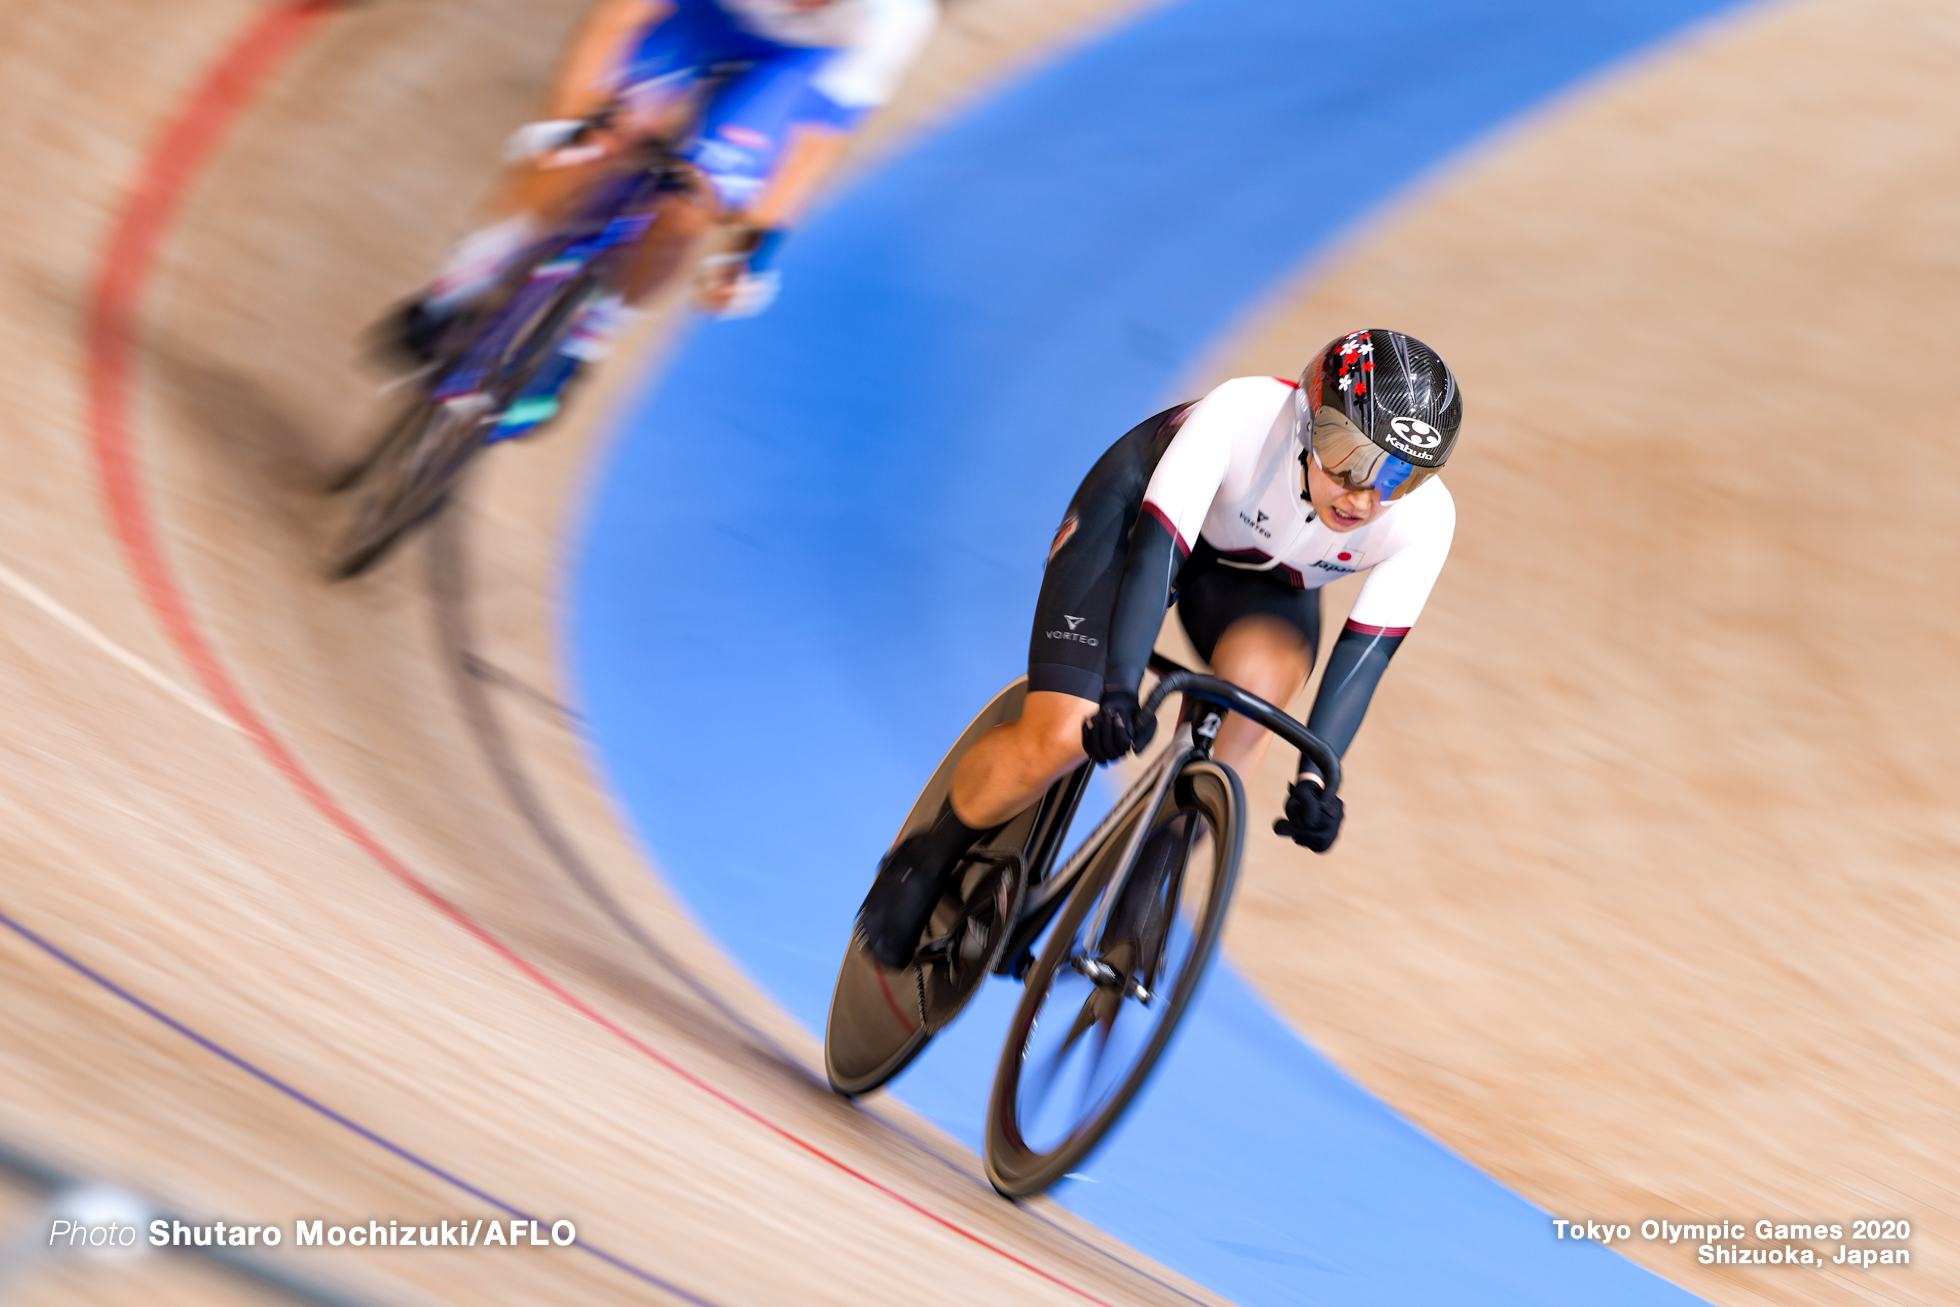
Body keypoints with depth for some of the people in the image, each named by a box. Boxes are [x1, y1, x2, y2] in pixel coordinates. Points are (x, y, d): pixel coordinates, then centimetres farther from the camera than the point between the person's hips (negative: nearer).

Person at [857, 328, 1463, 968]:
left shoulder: (1424, 522, -29)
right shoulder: (1241, 413, -39)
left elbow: (1366, 650, -27)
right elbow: (1156, 549, -42)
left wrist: (1315, 776, -39)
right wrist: (1120, 690, -53)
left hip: (1258, 575, 3)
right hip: (1135, 518, -3)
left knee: (1268, 667, -33)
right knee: (1059, 741, -18)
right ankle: (930, 859, 11)